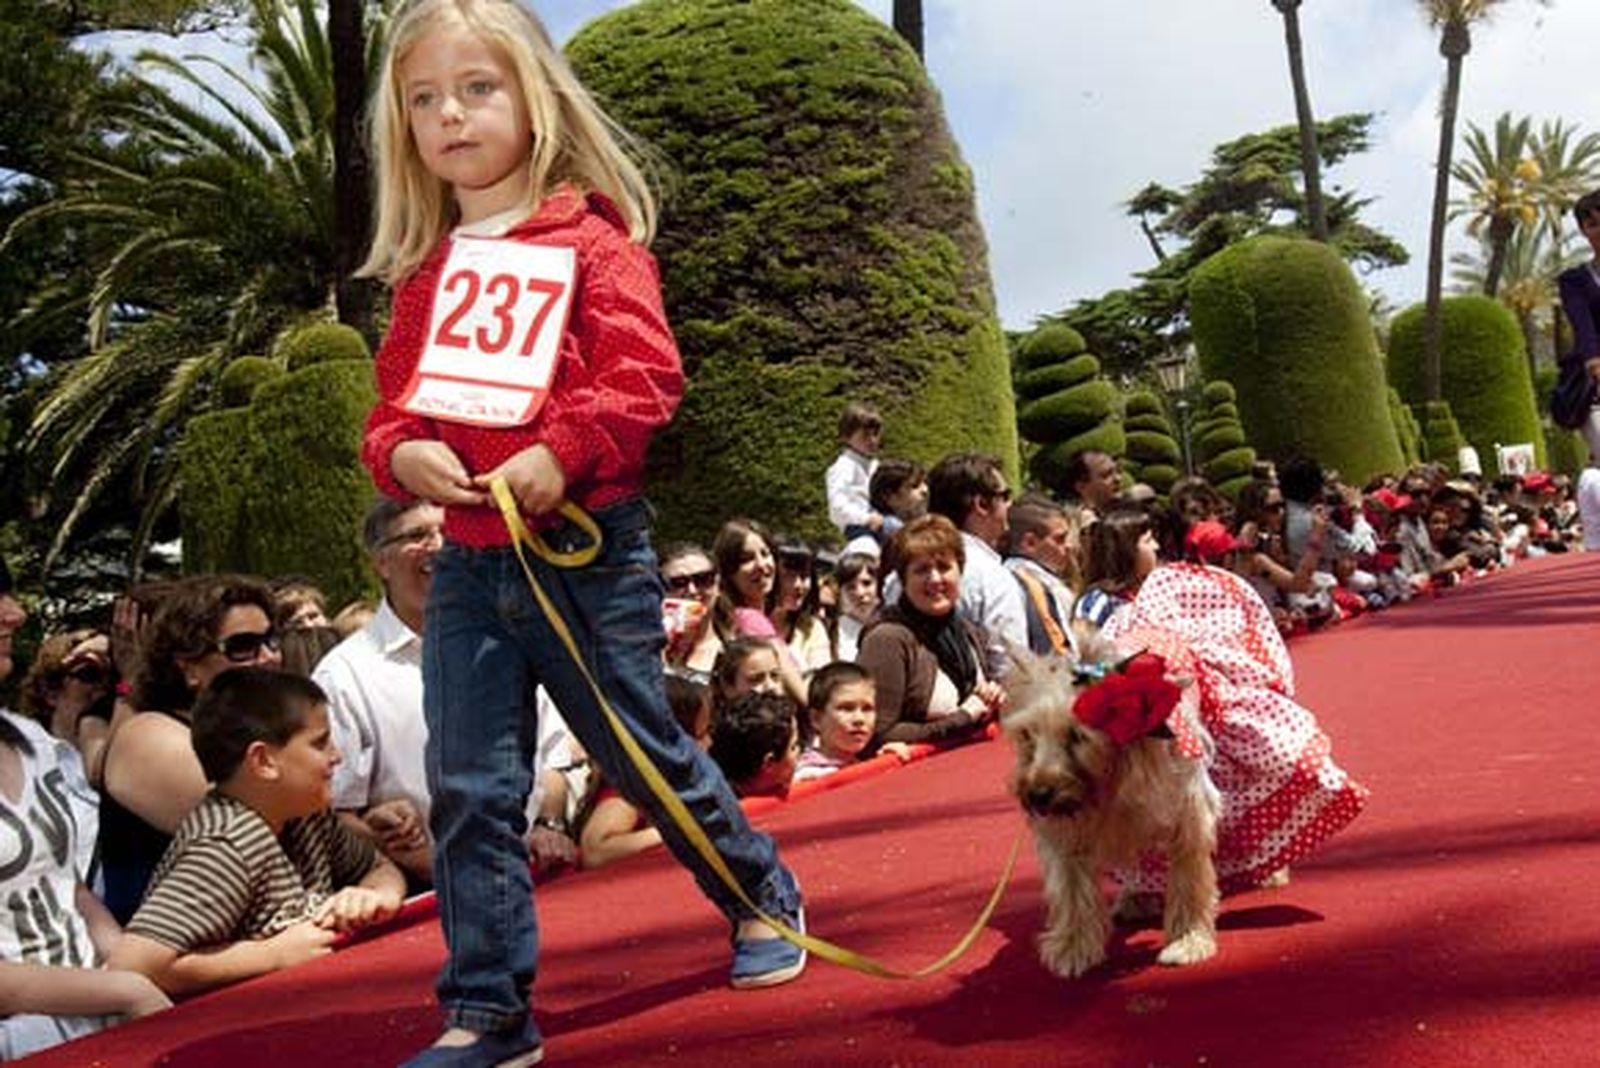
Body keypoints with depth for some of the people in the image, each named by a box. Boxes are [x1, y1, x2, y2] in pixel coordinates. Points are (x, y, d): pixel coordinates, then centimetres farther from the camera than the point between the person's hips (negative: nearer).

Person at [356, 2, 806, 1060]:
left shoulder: (591, 235, -4)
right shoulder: (425, 268, 12)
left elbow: (647, 373, -13)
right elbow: (394, 398, 15)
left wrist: (561, 453, -25)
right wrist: (401, 451, -7)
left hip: (587, 547, -5)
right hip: (467, 562, 5)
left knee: (646, 753, 8)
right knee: (469, 791, 5)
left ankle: (765, 898, 34)